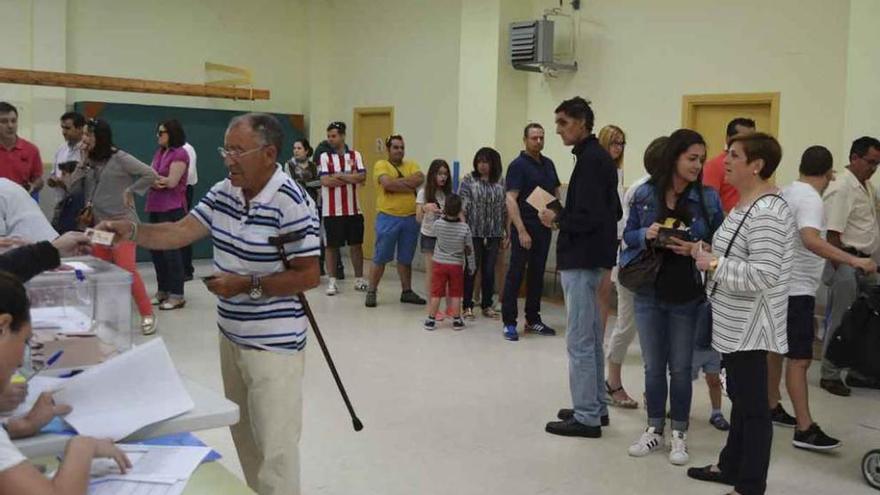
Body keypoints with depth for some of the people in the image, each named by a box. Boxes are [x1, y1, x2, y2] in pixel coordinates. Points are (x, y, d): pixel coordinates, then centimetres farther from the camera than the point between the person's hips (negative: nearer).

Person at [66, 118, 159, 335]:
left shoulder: (120, 159, -9)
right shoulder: (90, 161, 8)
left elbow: (151, 175, -11)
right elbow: (72, 188, 3)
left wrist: (130, 191, -10)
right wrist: (83, 163, -4)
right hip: (98, 224, 7)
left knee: (127, 270, -14)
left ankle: (147, 315, -3)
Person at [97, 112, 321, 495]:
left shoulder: (291, 204, -20)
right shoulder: (222, 193, 3)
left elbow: (309, 276, -19)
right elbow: (180, 232, -1)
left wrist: (247, 285, -22)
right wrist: (130, 231, -17)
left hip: (273, 345, -8)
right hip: (230, 336, 8)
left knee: (272, 448, 1)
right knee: (243, 435, 23)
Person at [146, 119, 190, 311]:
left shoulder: (180, 154, -9)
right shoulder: (159, 152, 16)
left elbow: (171, 182, -14)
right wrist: (156, 181, -11)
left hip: (172, 209, -8)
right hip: (155, 207, 8)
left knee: (171, 250, -5)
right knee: (155, 249, 11)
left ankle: (177, 295, 1)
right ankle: (163, 290, 22)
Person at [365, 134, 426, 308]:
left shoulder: (411, 165, 12)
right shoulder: (381, 165, -1)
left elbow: (420, 179, -8)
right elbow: (387, 184, -18)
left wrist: (397, 181, -13)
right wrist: (409, 186, -10)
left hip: (411, 218, 4)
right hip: (388, 218, -4)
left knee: (406, 259, 13)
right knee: (380, 258, 3)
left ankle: (406, 291, 23)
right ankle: (371, 292, 12)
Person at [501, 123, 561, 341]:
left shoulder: (548, 164, 13)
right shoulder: (518, 165, -8)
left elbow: (556, 192, 21)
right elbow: (510, 199, -14)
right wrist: (521, 231, -21)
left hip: (544, 227, 7)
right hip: (524, 227, -7)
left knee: (537, 274, 12)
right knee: (516, 274, -2)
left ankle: (533, 319, 22)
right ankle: (509, 322, 4)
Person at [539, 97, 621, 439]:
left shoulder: (590, 159, -16)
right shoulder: (599, 157, 14)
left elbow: (590, 217, -23)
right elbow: (611, 211, 19)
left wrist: (557, 220, -8)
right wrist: (563, 217, 11)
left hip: (581, 260, -11)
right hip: (591, 257, 11)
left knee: (579, 341, -3)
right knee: (591, 338, 16)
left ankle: (586, 417, 5)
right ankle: (595, 407, 26)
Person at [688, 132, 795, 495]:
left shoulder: (767, 212, -21)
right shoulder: (745, 203, 11)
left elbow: (762, 275, -29)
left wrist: (713, 265, -20)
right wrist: (708, 253, 3)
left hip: (749, 326, -10)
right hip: (734, 323, 10)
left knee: (752, 405, 1)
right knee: (739, 397, 20)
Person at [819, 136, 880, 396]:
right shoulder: (842, 188, -15)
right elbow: (833, 234, -19)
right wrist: (840, 271, -20)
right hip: (847, 262, -9)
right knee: (840, 321, -2)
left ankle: (858, 372, 25)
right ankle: (830, 375, 10)